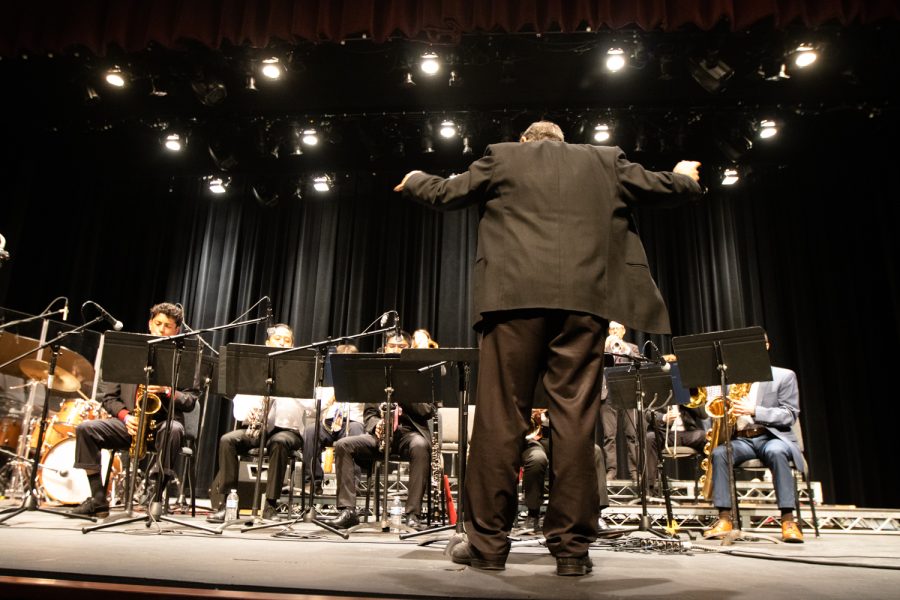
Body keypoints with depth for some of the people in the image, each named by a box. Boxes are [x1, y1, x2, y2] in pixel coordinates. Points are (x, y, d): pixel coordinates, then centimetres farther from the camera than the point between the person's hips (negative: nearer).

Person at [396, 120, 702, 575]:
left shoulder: (503, 157, 16)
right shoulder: (605, 160, 20)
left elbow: (446, 194, 19)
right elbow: (658, 188, 29)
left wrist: (414, 181, 41)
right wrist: (686, 178, 52)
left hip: (516, 296, -1)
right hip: (584, 299, 2)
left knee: (499, 418, 1)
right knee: (575, 421, 2)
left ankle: (488, 542, 6)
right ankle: (572, 547, 6)